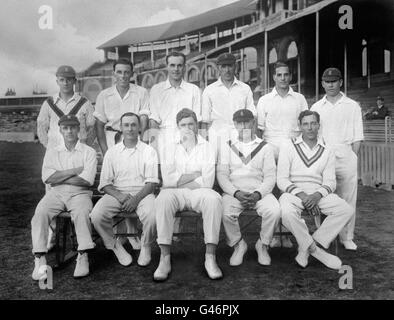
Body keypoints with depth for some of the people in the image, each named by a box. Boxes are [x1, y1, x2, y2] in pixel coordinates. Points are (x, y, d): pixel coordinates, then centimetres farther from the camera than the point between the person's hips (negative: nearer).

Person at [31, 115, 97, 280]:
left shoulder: (89, 152, 8)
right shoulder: (52, 152, 16)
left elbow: (86, 180, -7)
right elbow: (47, 178, 0)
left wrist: (59, 177, -3)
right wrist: (75, 170, -5)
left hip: (79, 193, -2)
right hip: (56, 193, 2)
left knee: (82, 212, -33)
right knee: (40, 213, -26)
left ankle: (83, 257, -28)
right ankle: (40, 259, -24)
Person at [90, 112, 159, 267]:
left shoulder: (149, 151, 9)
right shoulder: (112, 152, 13)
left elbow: (151, 182, -1)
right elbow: (105, 183, 7)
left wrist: (136, 198, -18)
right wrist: (119, 196, -14)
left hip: (142, 193, -1)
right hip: (116, 193, 2)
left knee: (152, 216, -33)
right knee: (96, 215, -27)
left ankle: (145, 246, 0)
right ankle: (115, 246, 0)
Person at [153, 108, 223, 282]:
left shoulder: (206, 147, 8)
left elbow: (207, 182, -4)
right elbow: (168, 180, -5)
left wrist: (178, 180, -5)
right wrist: (196, 173, -5)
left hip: (198, 192, 0)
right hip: (175, 194, 0)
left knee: (213, 199, -33)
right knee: (163, 199, -33)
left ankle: (210, 257, -28)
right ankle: (165, 258, -29)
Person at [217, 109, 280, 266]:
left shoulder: (265, 147, 13)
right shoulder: (227, 147, 14)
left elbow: (270, 177, 4)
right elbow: (222, 175, 4)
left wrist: (257, 194, -14)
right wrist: (236, 193, -14)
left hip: (260, 192, 0)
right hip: (234, 192, 0)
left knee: (274, 211, -29)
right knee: (226, 213, -31)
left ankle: (263, 245, -1)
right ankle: (238, 245, -2)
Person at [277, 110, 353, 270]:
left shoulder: (327, 151, 13)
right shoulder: (288, 147, 6)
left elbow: (330, 182, 5)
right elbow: (282, 180, -2)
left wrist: (317, 195, -17)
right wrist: (301, 195, -17)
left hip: (319, 193, 3)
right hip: (294, 191, -3)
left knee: (346, 210, -23)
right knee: (287, 212, -36)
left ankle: (306, 247, -16)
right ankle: (316, 250, -15)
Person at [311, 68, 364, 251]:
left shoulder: (352, 106, 9)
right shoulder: (316, 108, 12)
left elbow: (357, 137, 7)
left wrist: (353, 157, -4)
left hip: (346, 156, -1)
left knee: (348, 199, 1)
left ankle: (347, 237, 13)